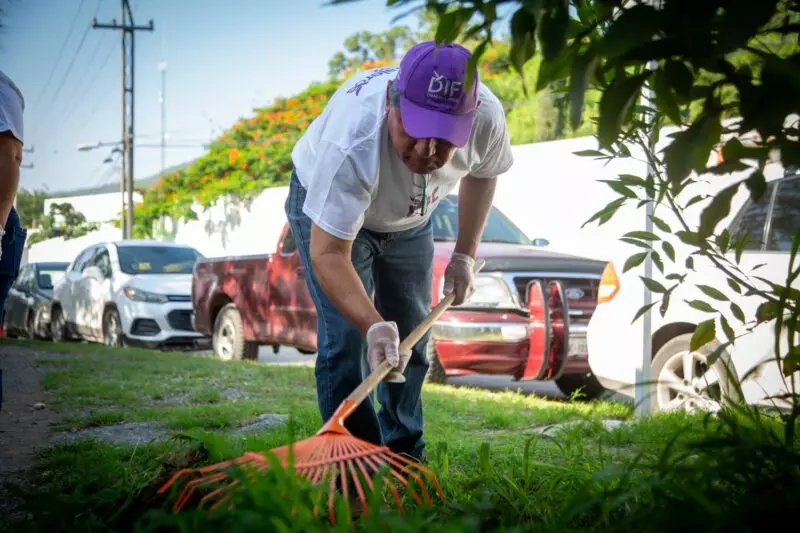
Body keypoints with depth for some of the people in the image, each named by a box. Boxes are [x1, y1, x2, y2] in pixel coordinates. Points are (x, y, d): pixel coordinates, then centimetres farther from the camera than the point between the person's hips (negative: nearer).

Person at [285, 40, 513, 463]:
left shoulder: (487, 116, -31)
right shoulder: (350, 144, -46)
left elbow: (481, 174, -5)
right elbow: (328, 255, -42)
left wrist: (465, 254, -3)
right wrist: (374, 325, -55)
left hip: (409, 219, 5)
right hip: (325, 206, -4)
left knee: (411, 340, 9)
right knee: (345, 340, -15)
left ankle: (405, 459, 26)